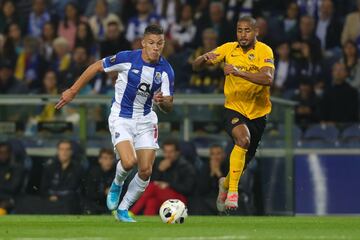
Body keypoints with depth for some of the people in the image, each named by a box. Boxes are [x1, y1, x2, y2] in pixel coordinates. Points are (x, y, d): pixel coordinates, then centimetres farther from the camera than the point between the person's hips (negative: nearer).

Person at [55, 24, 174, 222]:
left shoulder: (166, 70, -9)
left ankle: (123, 210, 19)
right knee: (129, 162, -25)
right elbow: (96, 67, -5)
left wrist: (162, 101, -31)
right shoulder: (127, 59, -19)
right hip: (121, 118, -4)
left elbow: (169, 107, -7)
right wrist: (73, 91, -1)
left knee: (145, 171, -3)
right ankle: (116, 185, 11)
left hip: (145, 120, 4)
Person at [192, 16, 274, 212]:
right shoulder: (229, 49, -5)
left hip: (258, 112, 1)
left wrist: (239, 72, -40)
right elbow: (195, 66, -3)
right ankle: (232, 190, -25)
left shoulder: (264, 51, -13)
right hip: (234, 108, -1)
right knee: (242, 138, -32)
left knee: (244, 160, 14)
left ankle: (226, 183, 47)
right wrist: (205, 58, -26)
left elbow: (267, 79, -30)